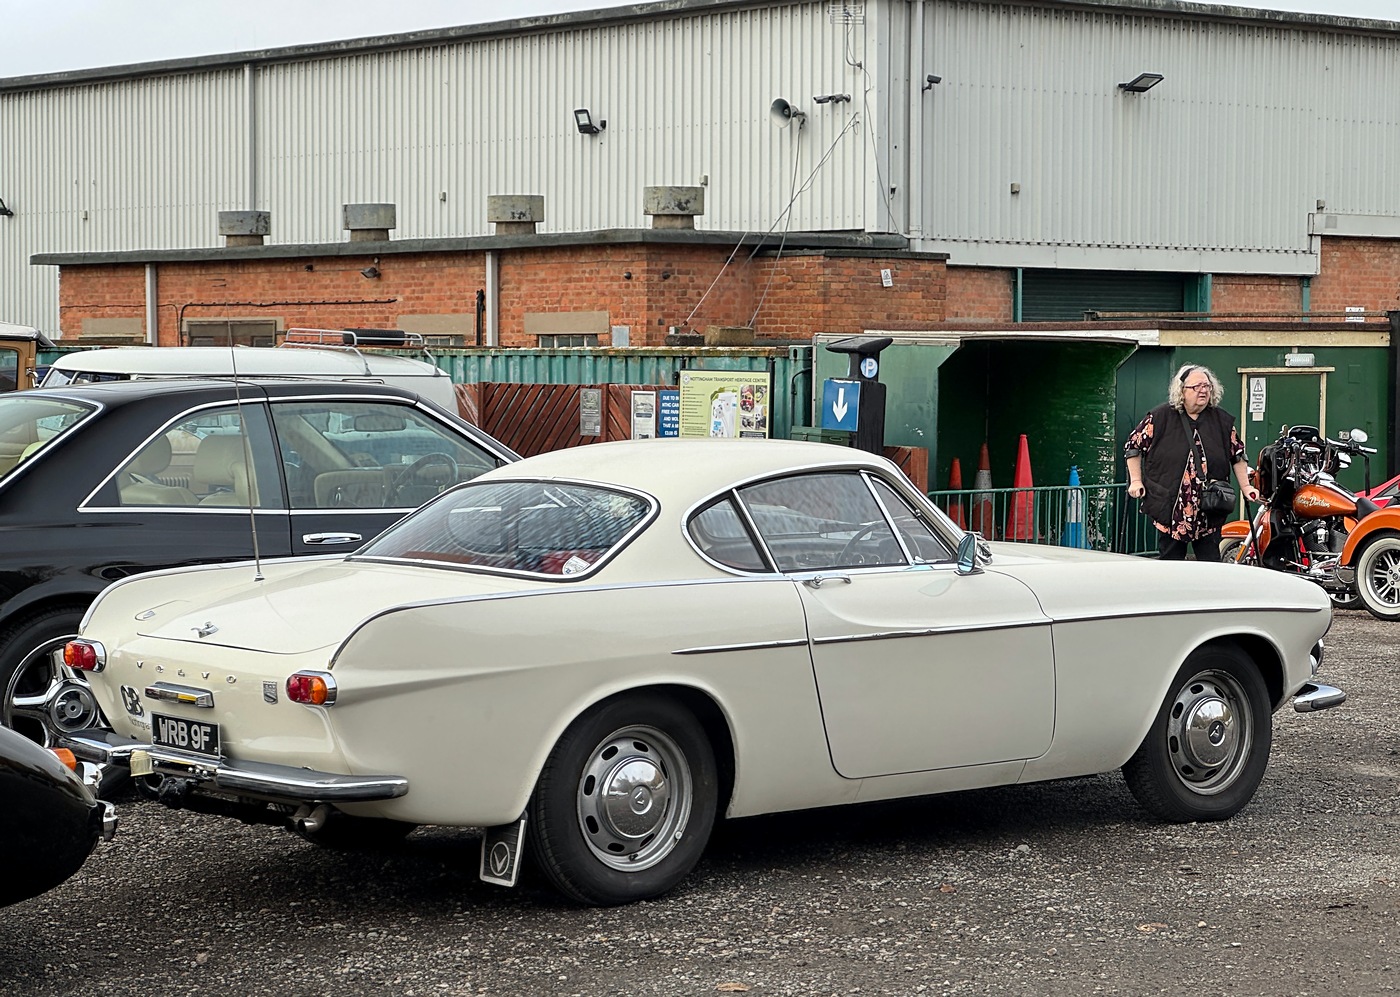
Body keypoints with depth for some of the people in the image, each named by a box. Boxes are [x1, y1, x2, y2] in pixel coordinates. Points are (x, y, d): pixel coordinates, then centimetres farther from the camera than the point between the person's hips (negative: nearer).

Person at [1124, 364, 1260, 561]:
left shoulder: (1221, 420, 7)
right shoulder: (1161, 417, -2)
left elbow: (1237, 454, 15)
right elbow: (1134, 445, 3)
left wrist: (1245, 487, 11)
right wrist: (1136, 481, -1)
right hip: (1170, 508, -2)